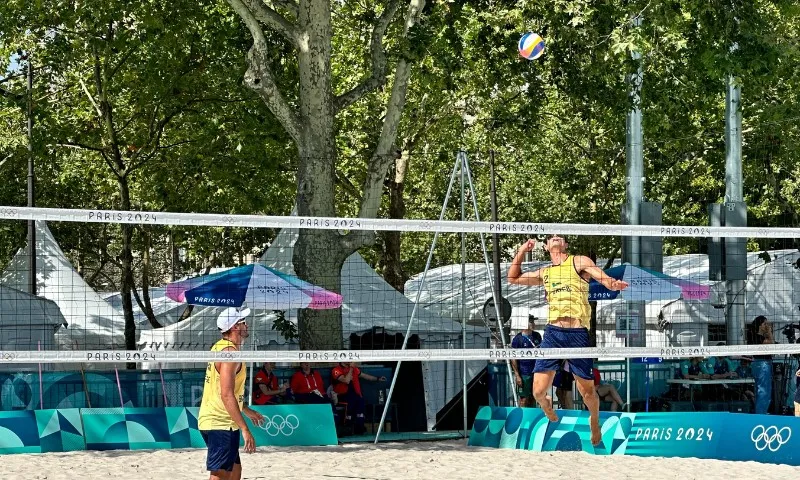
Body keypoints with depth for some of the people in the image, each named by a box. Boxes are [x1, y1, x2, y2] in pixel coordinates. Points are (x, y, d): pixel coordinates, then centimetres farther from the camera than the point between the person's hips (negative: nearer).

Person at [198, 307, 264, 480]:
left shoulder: (219, 347, 15)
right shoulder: (230, 352, -17)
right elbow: (227, 395, -25)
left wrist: (247, 411, 33)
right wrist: (245, 429, -27)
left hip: (211, 419, 10)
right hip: (221, 424, -10)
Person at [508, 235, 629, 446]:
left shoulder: (579, 262, 9)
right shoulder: (544, 273, 20)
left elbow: (605, 278, -4)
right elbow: (513, 278, 30)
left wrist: (614, 284, -27)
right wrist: (523, 250, 20)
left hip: (578, 333, -3)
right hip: (553, 332, 3)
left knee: (587, 391, 3)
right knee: (538, 391, -5)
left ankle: (594, 420, 33)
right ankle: (546, 406, 30)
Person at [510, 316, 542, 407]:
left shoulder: (537, 336, 8)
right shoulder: (517, 338, -9)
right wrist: (517, 375, -12)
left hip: (536, 372, 5)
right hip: (524, 374, -5)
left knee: (532, 397, 12)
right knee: (524, 398, -1)